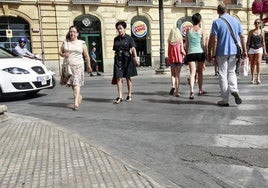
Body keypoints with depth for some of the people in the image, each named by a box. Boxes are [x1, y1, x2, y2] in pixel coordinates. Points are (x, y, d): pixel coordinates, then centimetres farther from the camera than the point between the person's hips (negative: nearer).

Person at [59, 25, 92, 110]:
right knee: (71, 83, 9)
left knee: (76, 83, -14)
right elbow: (60, 52, 16)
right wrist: (64, 54, -6)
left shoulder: (81, 43, 5)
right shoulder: (65, 42, 11)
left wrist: (89, 66, 8)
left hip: (78, 66, -3)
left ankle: (76, 103, -18)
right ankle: (79, 96, 34)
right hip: (68, 65, 3)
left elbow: (86, 56, 8)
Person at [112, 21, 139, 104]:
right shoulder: (116, 39, 10)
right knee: (118, 78, -8)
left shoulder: (129, 38, -1)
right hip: (118, 59, 3)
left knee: (128, 77, 7)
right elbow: (115, 50, 15)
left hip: (127, 59, -2)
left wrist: (136, 58, -20)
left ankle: (129, 95, 19)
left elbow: (133, 48, -9)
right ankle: (120, 97, -8)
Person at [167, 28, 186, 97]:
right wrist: (186, 55, 11)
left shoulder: (169, 41, 3)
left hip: (171, 59, 1)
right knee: (177, 75, 3)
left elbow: (168, 51, 3)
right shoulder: (180, 40, -2)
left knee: (173, 74, 14)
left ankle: (173, 86, -12)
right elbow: (182, 50, -8)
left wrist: (168, 60, 13)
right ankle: (177, 92, 1)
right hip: (179, 59, -1)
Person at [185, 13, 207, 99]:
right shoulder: (202, 31, 0)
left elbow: (186, 44, 8)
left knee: (192, 72, -5)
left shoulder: (188, 30, 5)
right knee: (200, 72, 15)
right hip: (200, 53, 0)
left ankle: (191, 91, -25)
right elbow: (204, 44, -4)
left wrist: (187, 52, 20)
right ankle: (200, 90, 28)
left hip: (191, 53, 1)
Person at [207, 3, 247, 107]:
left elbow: (213, 40, -12)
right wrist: (244, 51, 14)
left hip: (222, 52, -4)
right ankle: (234, 90, -4)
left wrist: (210, 53, -8)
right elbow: (242, 37, 9)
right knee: (231, 72, 20)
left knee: (223, 75, 3)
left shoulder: (217, 22, -7)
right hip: (233, 51, 4)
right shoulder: (236, 21, 8)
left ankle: (225, 100, 6)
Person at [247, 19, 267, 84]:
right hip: (251, 49, 0)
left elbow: (263, 42, 11)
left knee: (258, 62, -17)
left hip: (259, 49, 0)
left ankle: (258, 78, -19)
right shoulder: (251, 32, 4)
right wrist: (247, 50, -2)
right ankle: (252, 78, 16)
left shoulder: (262, 32, 7)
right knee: (252, 64, 6)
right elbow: (248, 41, 5)